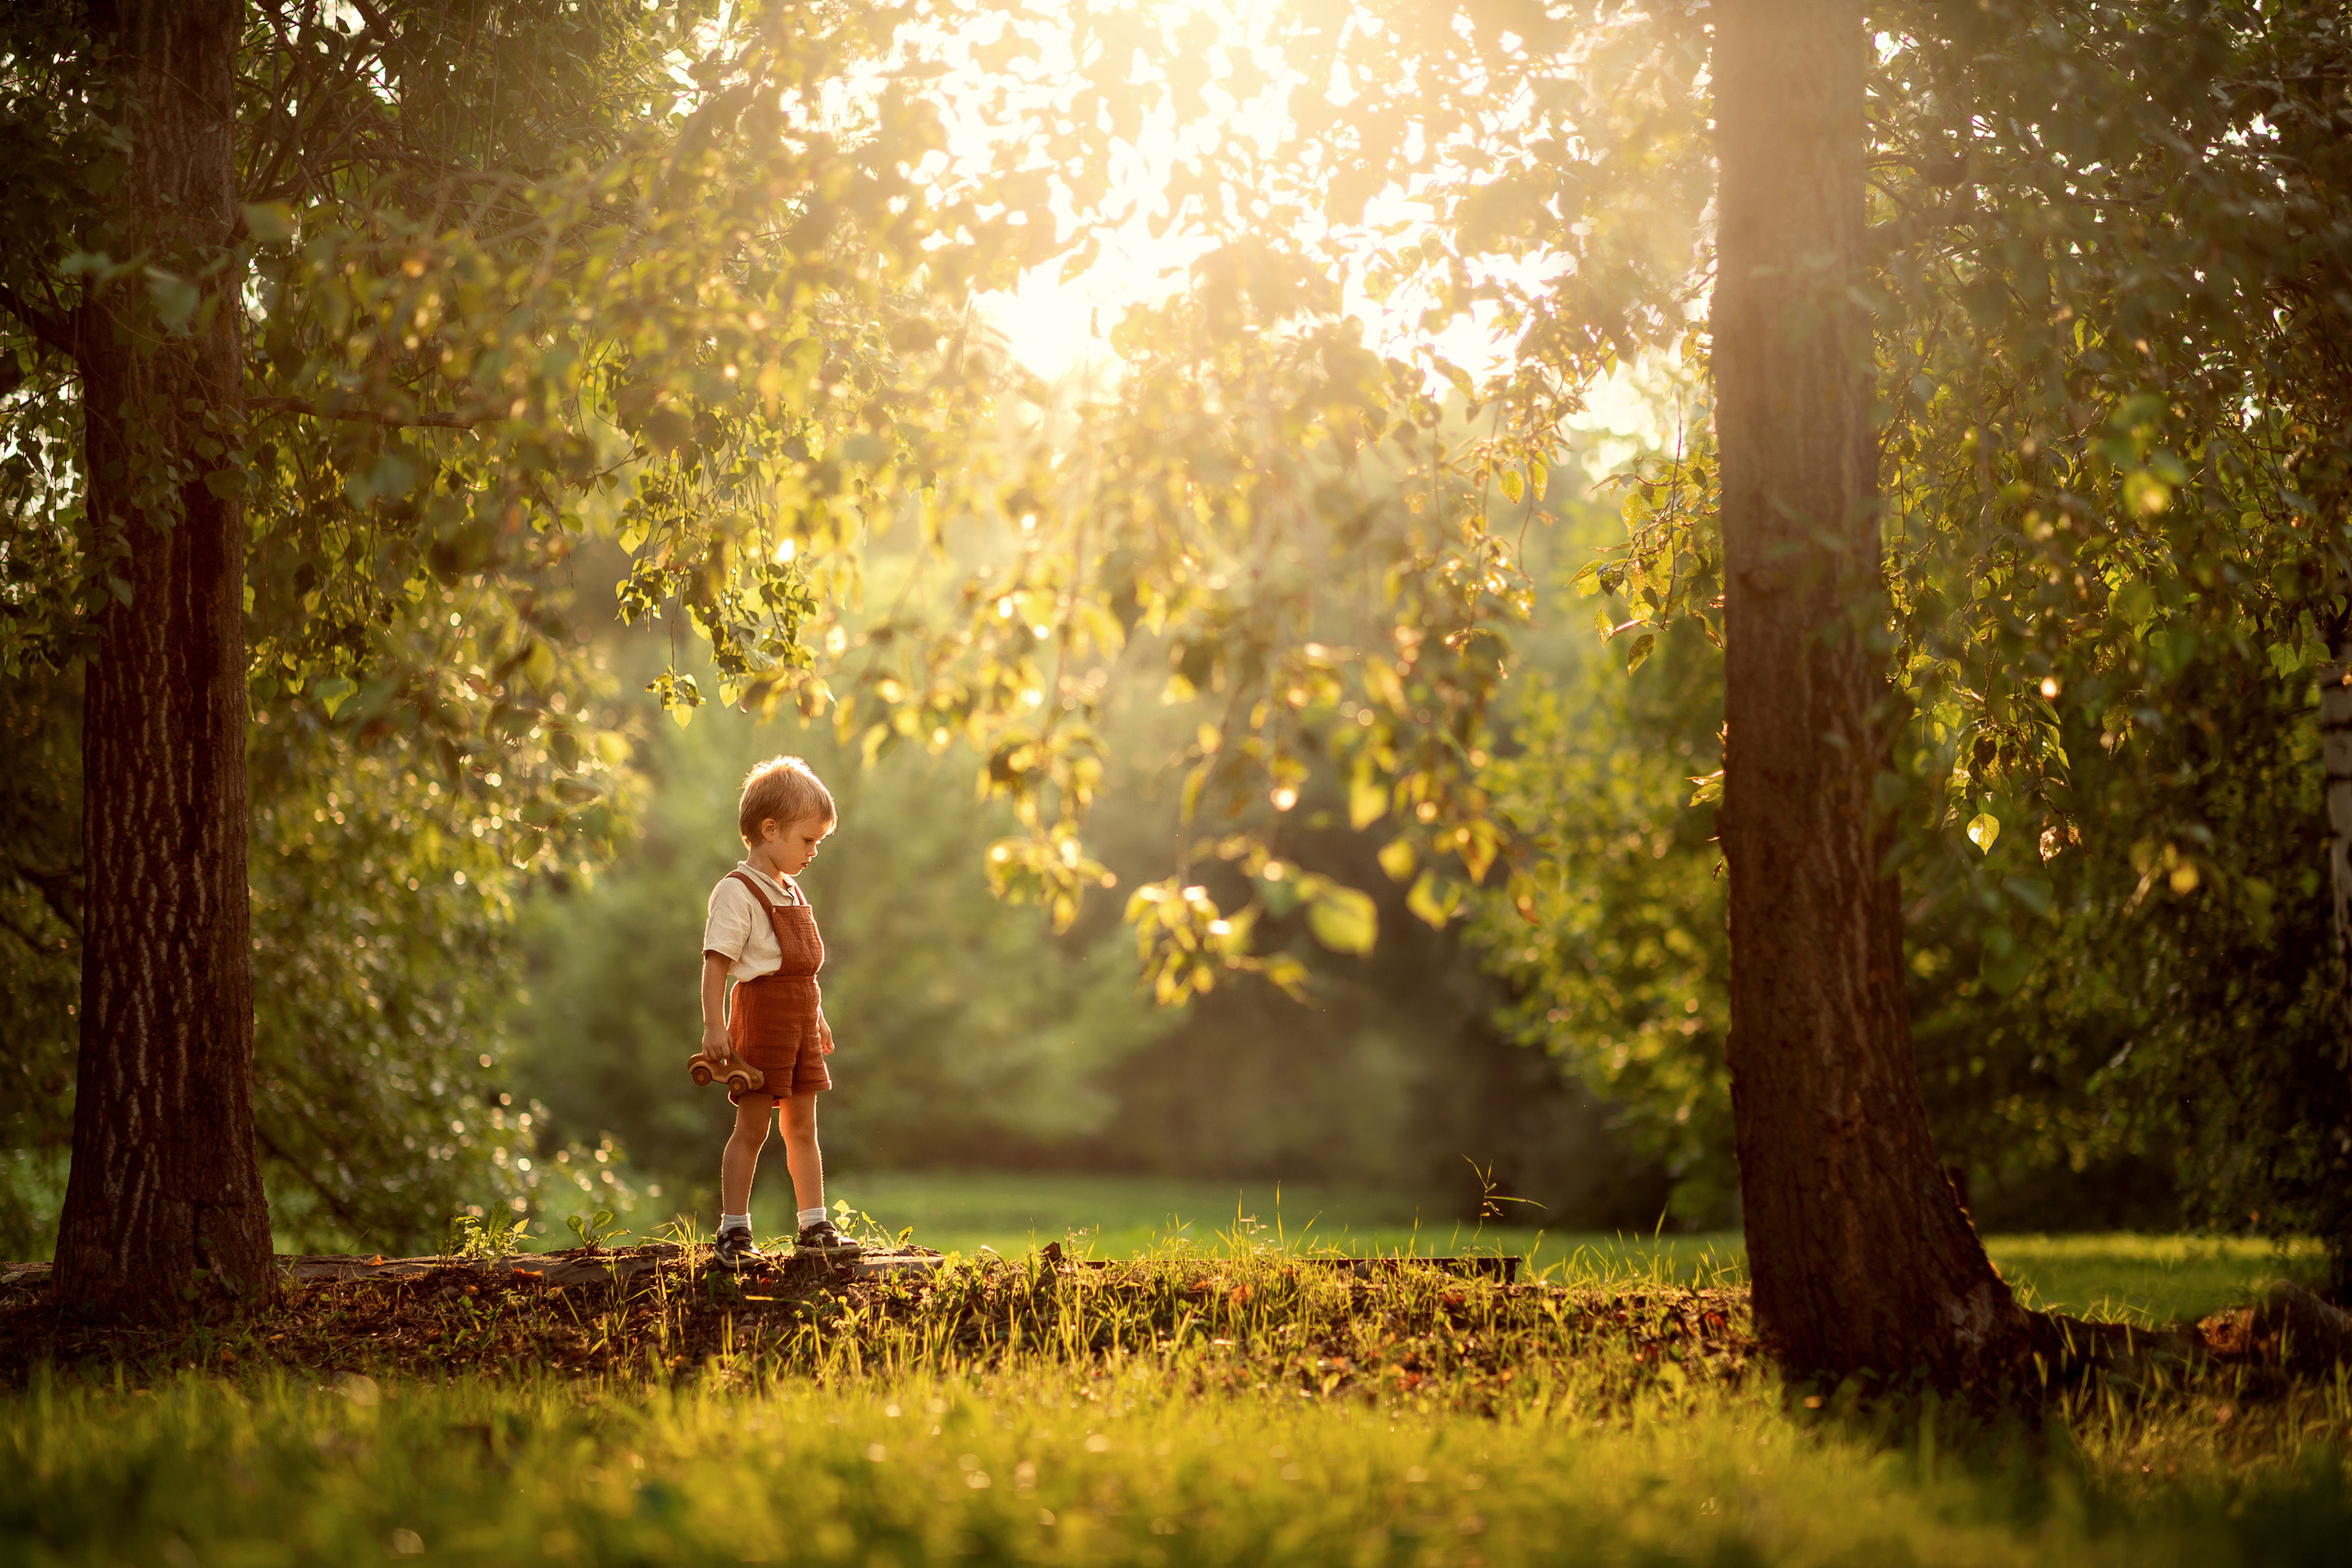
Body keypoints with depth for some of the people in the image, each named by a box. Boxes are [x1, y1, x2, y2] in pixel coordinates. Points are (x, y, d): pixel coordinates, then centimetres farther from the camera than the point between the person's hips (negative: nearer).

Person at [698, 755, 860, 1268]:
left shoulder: (791, 892, 16)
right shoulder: (737, 891, -11)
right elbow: (715, 963, -16)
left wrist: (818, 1019, 24)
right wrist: (714, 1026, -22)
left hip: (800, 1018, 8)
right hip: (760, 1013, -8)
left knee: (802, 1127, 12)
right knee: (752, 1126, -5)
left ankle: (814, 1226, 18)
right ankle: (734, 1232, 0)